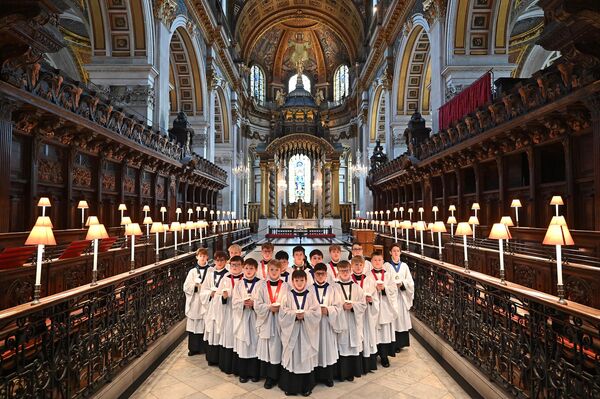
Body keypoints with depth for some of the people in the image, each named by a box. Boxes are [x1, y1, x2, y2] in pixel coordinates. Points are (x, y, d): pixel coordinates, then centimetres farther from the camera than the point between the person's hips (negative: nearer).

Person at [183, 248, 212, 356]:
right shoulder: (192, 272, 6)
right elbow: (185, 287, 4)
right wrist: (194, 286, -13)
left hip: (206, 301, -2)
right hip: (194, 303, 2)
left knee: (205, 326, 1)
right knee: (193, 326, 6)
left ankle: (205, 348, 17)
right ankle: (194, 348, 21)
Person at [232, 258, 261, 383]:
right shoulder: (239, 285, 4)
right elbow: (234, 302, 1)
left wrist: (253, 303, -21)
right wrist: (243, 303, -17)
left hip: (255, 319, -2)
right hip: (242, 319, 2)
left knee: (254, 345, 4)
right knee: (242, 346, 6)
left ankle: (254, 373, 22)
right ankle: (243, 373, 23)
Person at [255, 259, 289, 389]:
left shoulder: (285, 286, -2)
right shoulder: (263, 286, 0)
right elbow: (257, 305, -2)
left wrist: (280, 307, -18)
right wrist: (269, 307, -15)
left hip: (280, 322, -1)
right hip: (266, 322, 1)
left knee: (277, 348, 4)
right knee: (266, 349, 7)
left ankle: (274, 376, 19)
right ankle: (268, 375, 23)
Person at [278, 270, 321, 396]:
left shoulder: (311, 296, 1)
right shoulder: (287, 296, 0)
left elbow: (317, 313, -5)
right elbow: (283, 313, -6)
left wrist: (305, 314, -20)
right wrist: (294, 314, -20)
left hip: (307, 333, 1)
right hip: (291, 332, 0)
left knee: (306, 358, 7)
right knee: (291, 357, 5)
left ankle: (306, 387, 23)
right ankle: (289, 386, 21)